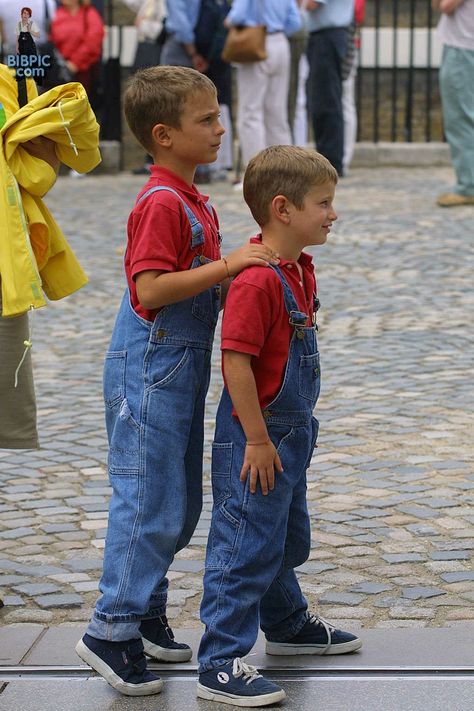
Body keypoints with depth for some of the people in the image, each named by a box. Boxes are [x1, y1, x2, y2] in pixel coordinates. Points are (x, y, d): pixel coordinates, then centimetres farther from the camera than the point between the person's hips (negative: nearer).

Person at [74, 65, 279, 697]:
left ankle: (146, 614, 26)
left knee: (181, 503, 15)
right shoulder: (161, 203, -19)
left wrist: (241, 269, 7)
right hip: (150, 366, -10)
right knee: (150, 500, -7)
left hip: (183, 363, 10)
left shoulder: (193, 201, 13)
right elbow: (151, 289, -27)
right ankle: (112, 629, -1)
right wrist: (226, 264, -26)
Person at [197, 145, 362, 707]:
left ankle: (288, 624, 45)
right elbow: (236, 361, -27)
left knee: (287, 539, 26)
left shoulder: (300, 270, 7)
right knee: (245, 548, -4)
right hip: (255, 440, -10)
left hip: (289, 435, 10)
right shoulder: (256, 280, -25)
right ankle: (219, 665, 2)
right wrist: (257, 439, -23)